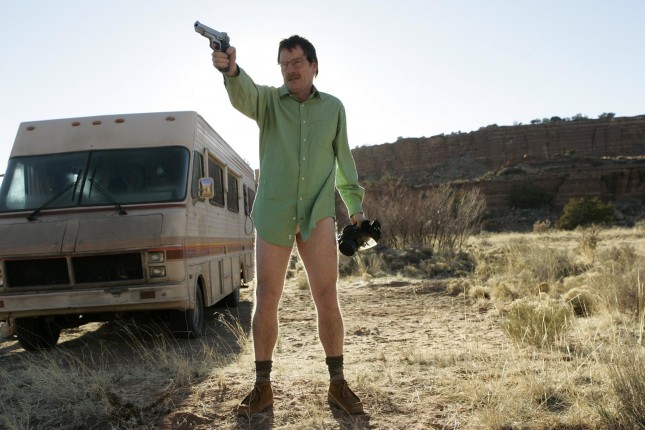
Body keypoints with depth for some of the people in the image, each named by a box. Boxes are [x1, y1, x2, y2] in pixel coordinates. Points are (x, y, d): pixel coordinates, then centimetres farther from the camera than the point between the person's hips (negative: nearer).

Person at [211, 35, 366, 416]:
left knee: (327, 299, -3)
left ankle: (338, 384, 12)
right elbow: (243, 93, -18)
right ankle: (263, 388, 15)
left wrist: (356, 205, 14)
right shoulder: (268, 100, 5)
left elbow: (344, 158, 17)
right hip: (274, 215, 0)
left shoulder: (334, 108, 10)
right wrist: (230, 70, -41)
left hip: (319, 213, 0)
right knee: (266, 301, 1)